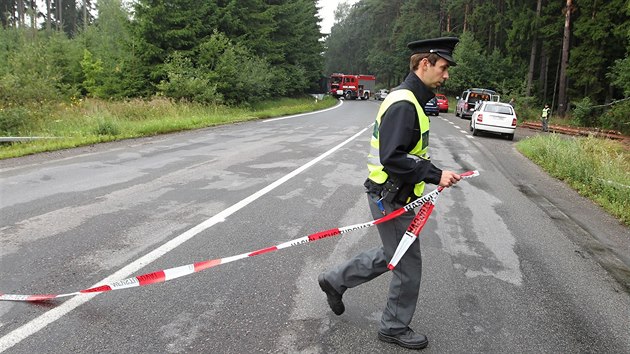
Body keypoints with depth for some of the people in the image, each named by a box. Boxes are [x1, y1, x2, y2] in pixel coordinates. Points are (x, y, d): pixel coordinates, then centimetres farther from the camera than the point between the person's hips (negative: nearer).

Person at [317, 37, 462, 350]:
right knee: (409, 266, 6)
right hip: (391, 200, -10)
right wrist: (435, 175, -25)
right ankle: (395, 328, 27)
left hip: (392, 196, 10)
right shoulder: (403, 104, -22)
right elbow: (392, 158, -30)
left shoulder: (408, 99, 12)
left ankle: (335, 280, 37)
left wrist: (434, 174, 12)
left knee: (392, 254, 25)